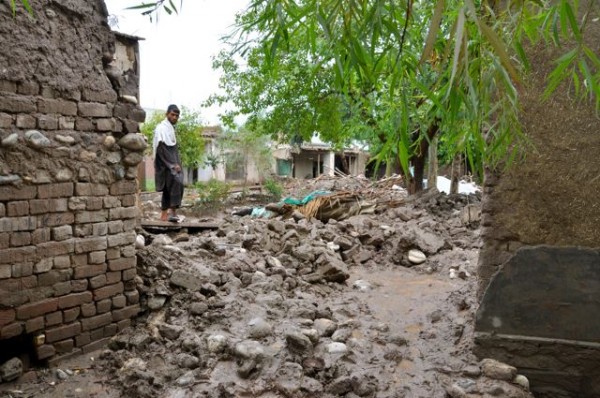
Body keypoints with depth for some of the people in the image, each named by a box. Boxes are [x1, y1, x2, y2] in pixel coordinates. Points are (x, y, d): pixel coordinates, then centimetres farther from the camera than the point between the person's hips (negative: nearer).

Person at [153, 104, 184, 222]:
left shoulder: (171, 128, 18)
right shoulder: (162, 128, -9)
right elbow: (162, 148, -17)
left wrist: (176, 163, 15)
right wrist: (173, 164, -20)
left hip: (172, 163, 9)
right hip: (165, 163, -9)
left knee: (168, 189, 9)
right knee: (176, 183, -24)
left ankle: (164, 215, 13)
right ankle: (173, 212, -31)